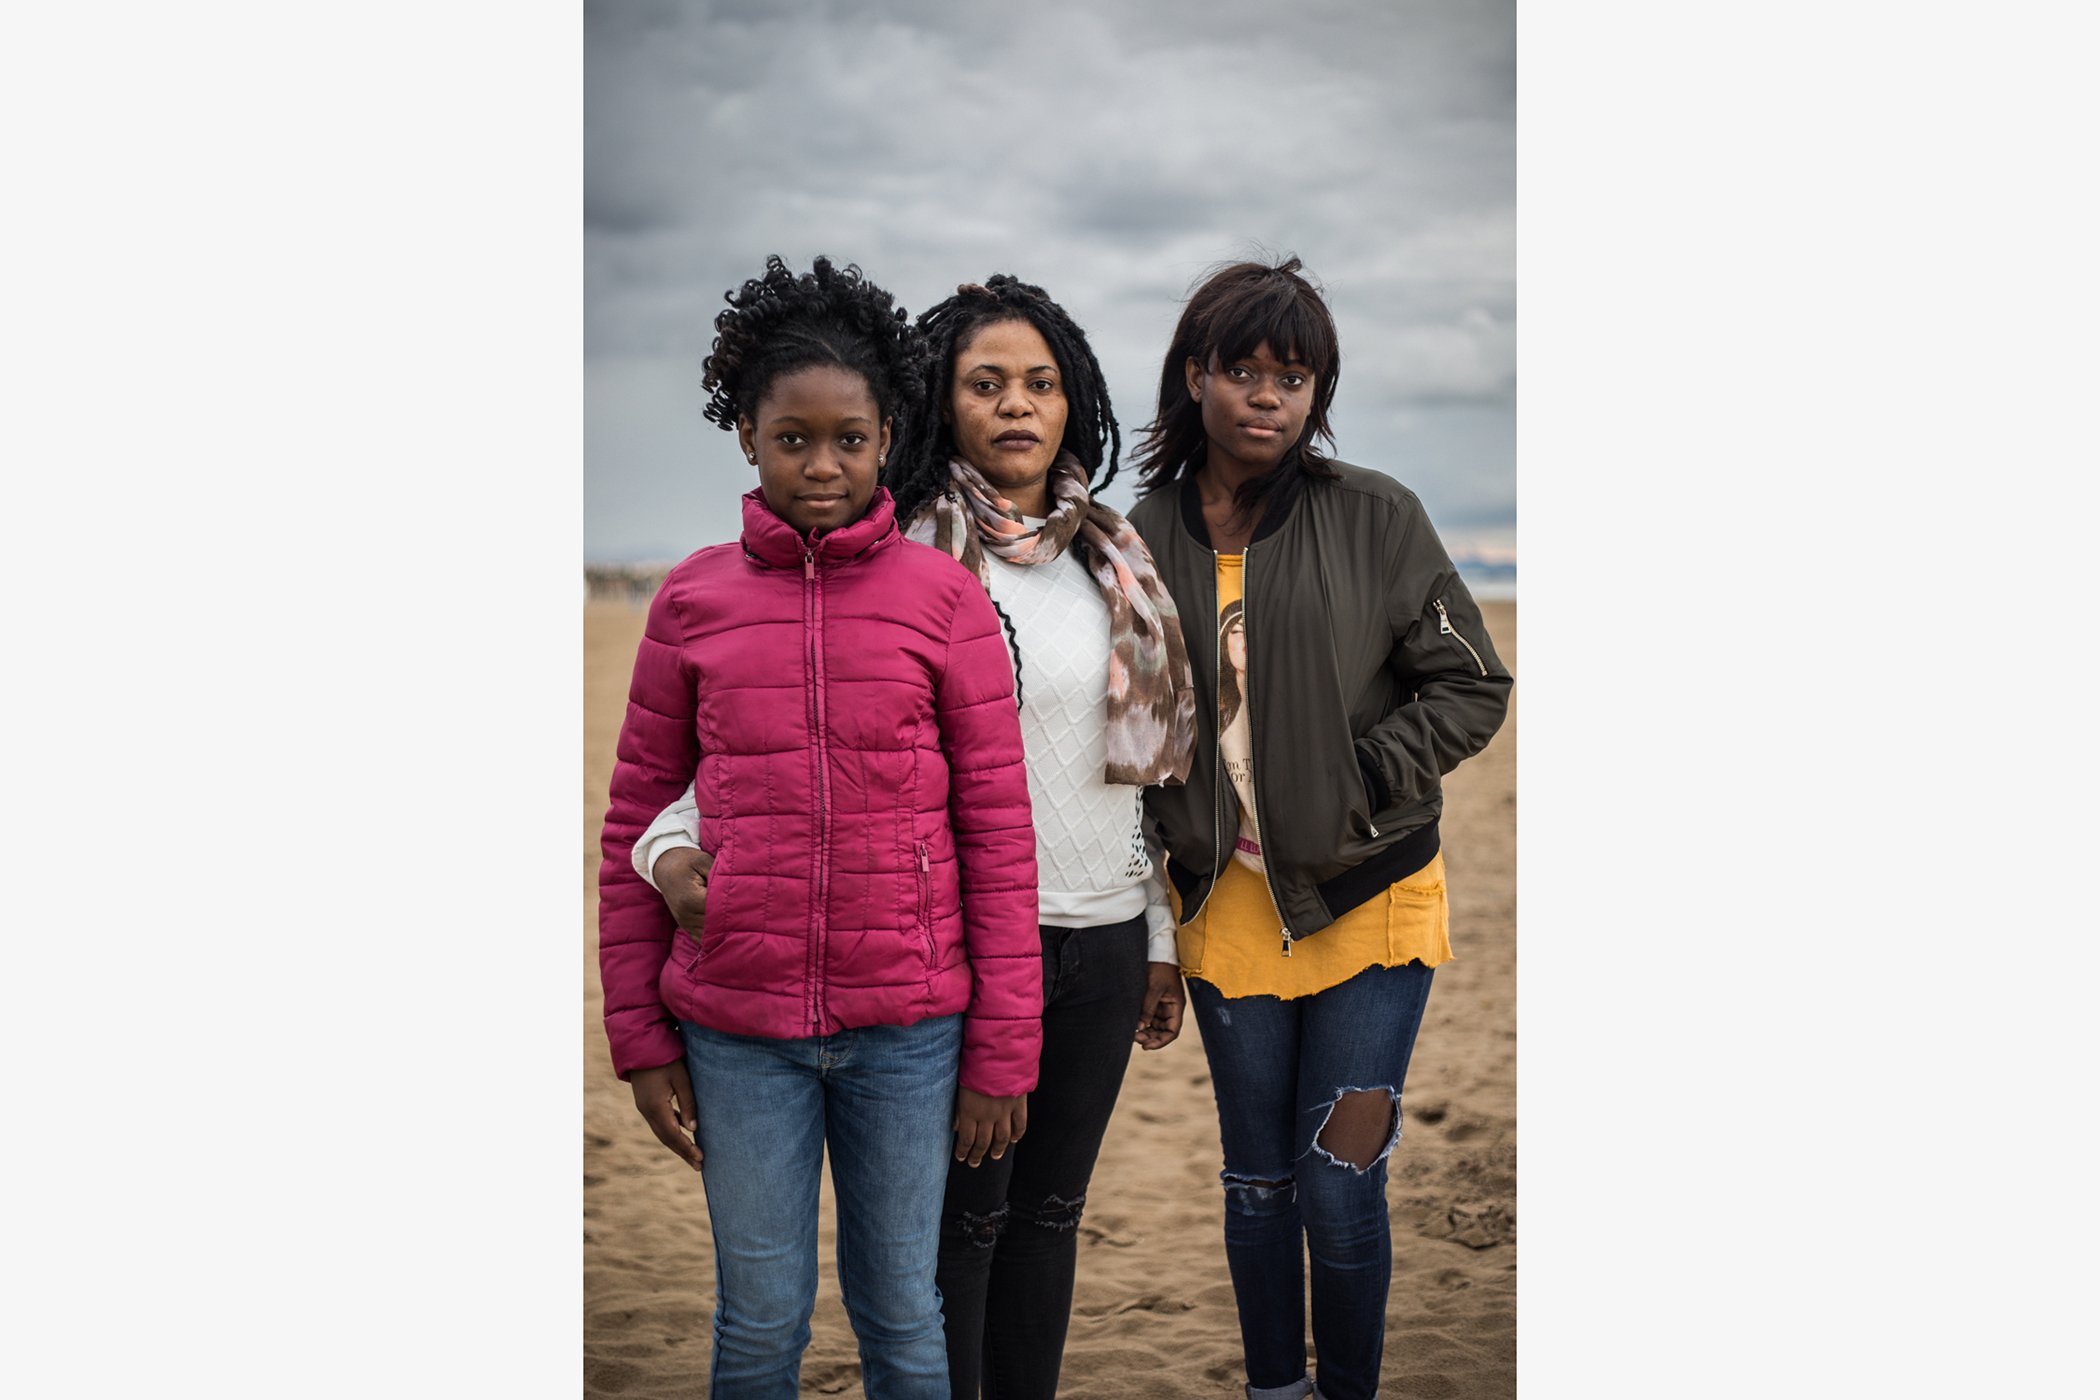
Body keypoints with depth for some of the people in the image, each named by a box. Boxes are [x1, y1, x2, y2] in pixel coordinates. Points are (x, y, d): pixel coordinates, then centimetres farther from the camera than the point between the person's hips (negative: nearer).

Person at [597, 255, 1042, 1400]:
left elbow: (998, 833, 0)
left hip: (907, 1024, 0)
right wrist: (641, 1039, 3)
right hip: (736, 1026, 1)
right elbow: (634, 826, 6)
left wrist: (1004, 1049, -2)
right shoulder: (693, 600, 2)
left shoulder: (944, 599, -1)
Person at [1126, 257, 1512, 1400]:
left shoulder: (1375, 518, -7)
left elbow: (1473, 689, -3)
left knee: (1340, 1191, -2)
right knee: (1257, 1183, 13)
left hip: (1366, 898, -2)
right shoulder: (1147, 537, 1)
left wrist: (1356, 785, -12)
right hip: (1226, 905, 2)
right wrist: (1178, 846, 2)